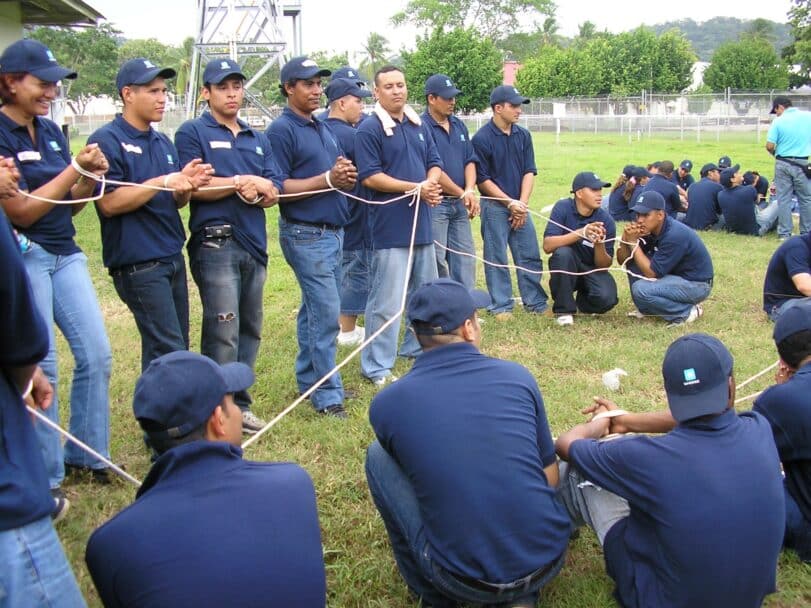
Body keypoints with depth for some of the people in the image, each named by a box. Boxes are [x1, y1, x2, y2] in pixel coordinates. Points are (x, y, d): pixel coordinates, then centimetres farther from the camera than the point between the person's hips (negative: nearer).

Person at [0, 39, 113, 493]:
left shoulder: (51, 131, 10)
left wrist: (92, 176, -6)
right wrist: (76, 168, -16)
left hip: (65, 254, 7)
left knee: (97, 355, 5)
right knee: (40, 368, -3)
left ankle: (85, 455, 21)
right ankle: (45, 477, 11)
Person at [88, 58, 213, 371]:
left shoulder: (163, 142, 15)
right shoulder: (107, 141, -9)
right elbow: (109, 203, -17)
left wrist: (188, 183, -4)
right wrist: (165, 181, -21)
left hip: (173, 256, 8)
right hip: (138, 263, -8)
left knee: (177, 349, 11)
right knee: (170, 351, -11)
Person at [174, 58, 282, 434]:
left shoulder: (258, 139, 20)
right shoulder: (193, 132, 2)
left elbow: (274, 193, 10)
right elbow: (193, 187, -11)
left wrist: (260, 190, -12)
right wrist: (244, 182, -10)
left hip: (254, 244, 7)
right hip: (215, 243, -6)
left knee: (250, 330, 10)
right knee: (223, 332, -10)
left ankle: (239, 404, 20)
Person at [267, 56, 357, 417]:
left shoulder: (324, 130, 16)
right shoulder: (281, 131, -10)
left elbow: (340, 175, 21)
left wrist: (347, 176, -3)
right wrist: (327, 179, -20)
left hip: (333, 231, 8)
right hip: (306, 235, -8)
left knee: (314, 311, 15)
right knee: (327, 315, -8)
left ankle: (309, 379, 26)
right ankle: (327, 396, 1)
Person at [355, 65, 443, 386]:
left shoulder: (419, 125, 12)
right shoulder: (369, 129, -9)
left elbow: (434, 163, 14)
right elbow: (370, 177, -15)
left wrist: (431, 185, -9)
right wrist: (416, 187, -18)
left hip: (422, 224, 8)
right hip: (390, 228, -7)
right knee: (387, 301, -5)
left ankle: (417, 347, 36)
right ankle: (376, 367, 5)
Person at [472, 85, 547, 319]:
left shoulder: (523, 135, 5)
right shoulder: (482, 139, -11)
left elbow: (529, 172, 6)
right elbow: (482, 180, -10)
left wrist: (522, 204, -5)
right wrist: (510, 203, -11)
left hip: (520, 206, 5)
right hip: (495, 206, -5)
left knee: (530, 256, 8)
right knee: (497, 258, 2)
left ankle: (536, 302, 18)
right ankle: (501, 306, 11)